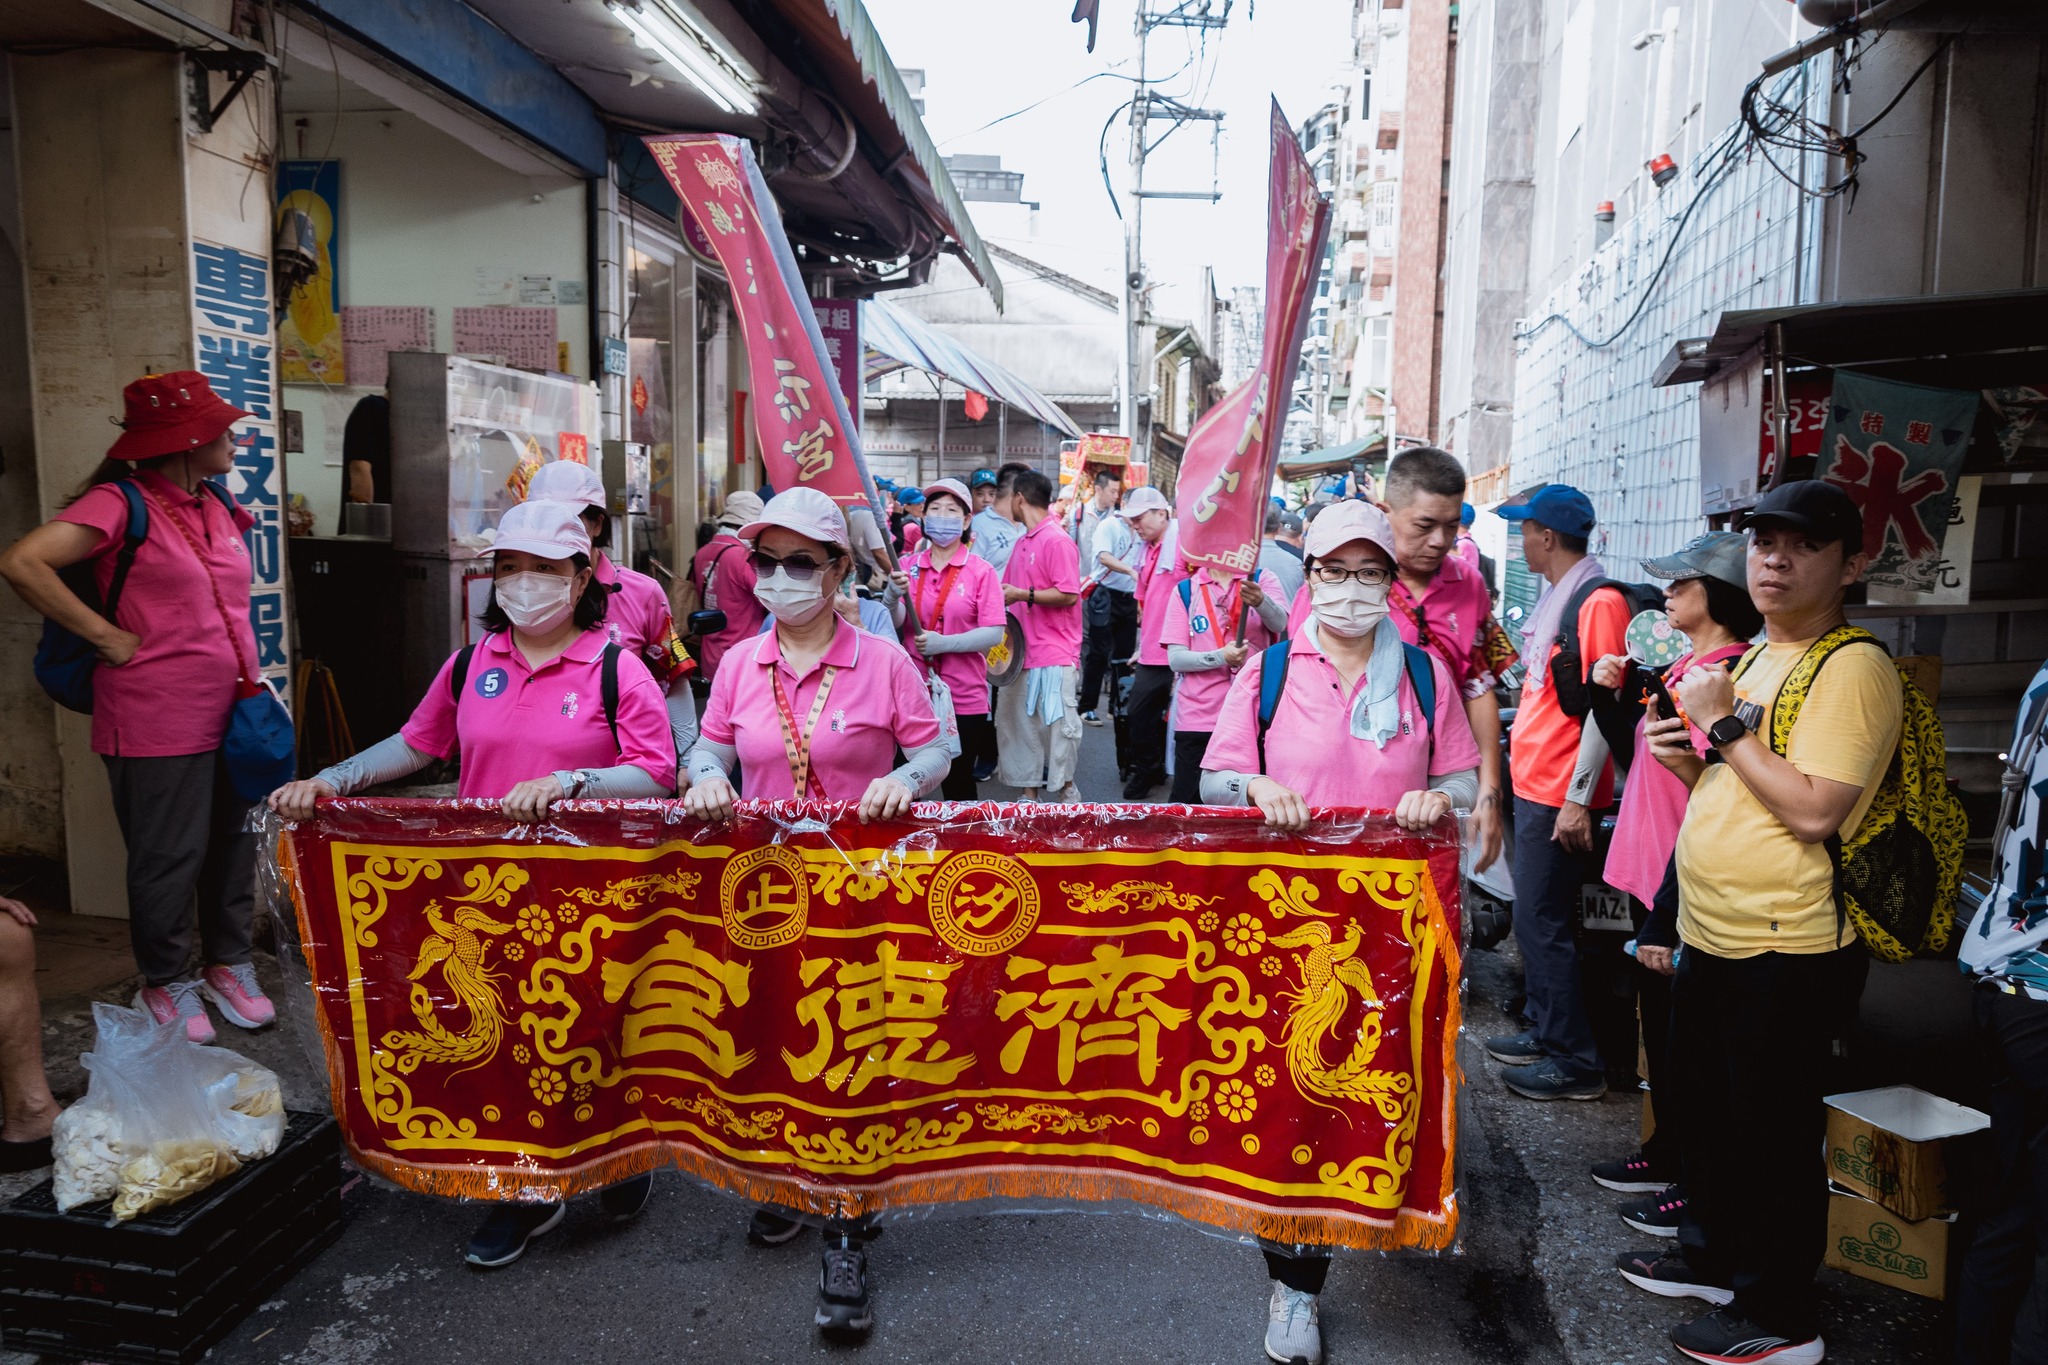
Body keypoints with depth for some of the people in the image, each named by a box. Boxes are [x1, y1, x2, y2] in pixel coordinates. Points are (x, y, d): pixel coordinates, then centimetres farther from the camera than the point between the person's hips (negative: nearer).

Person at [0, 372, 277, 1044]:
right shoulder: (120, 503, -12)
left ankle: (227, 965, 30)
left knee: (233, 847, 15)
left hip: (231, 714, 7)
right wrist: (110, 638, -18)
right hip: (159, 726, -7)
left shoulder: (217, 503, 10)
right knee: (170, 858, 5)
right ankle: (166, 983, 23)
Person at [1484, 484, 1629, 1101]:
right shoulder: (1555, 596, 13)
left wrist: (1578, 798, -20)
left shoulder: (1598, 600, -15)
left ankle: (1578, 1061, 7)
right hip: (1535, 785, 9)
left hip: (1560, 795, -9)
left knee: (1542, 922, -4)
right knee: (1535, 917, 16)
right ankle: (1548, 1033, 29)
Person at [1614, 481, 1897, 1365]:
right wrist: (1688, 758, 2)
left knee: (1772, 1135, 5)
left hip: (1790, 954, -9)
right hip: (1711, 936, 9)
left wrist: (1723, 725, -19)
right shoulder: (1754, 658, 12)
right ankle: (1712, 1258, 41)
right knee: (1707, 1111, 22)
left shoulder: (1852, 668, -16)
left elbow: (1814, 810, -26)